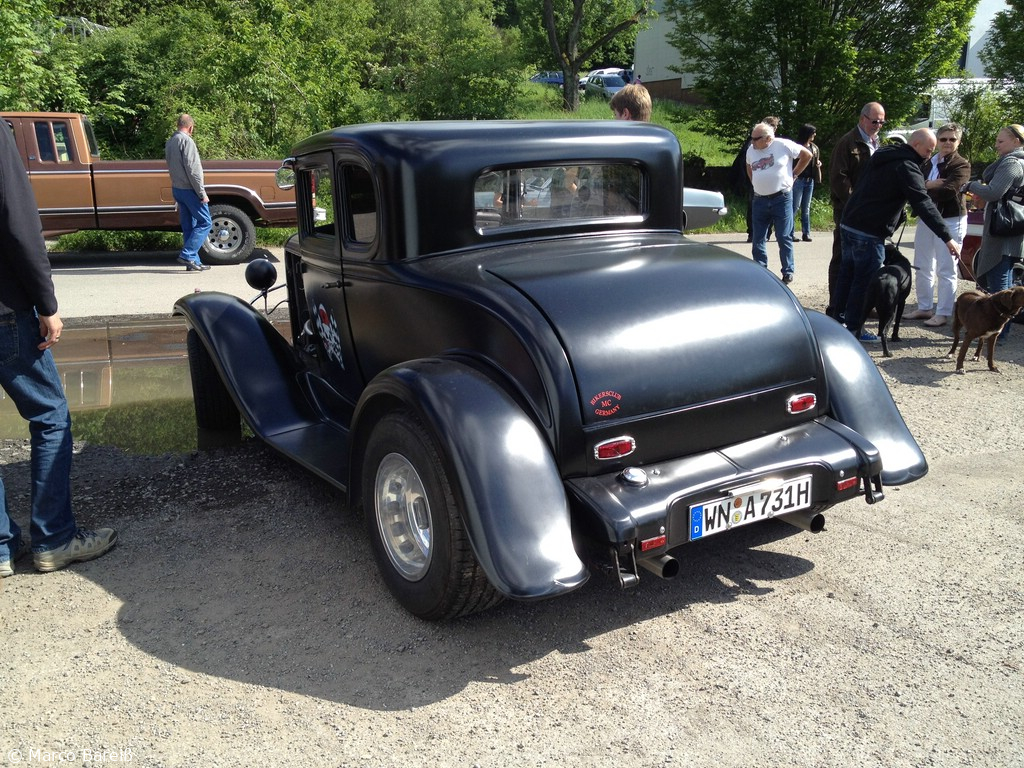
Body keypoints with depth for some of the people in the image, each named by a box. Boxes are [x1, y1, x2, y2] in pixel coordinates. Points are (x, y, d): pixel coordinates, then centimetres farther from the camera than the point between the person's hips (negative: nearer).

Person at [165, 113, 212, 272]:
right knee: (205, 223, -3)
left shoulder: (169, 142, 13)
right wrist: (202, 193, -17)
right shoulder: (186, 141, -14)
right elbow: (192, 169, -19)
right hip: (189, 189, -9)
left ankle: (193, 261, 12)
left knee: (188, 226, 10)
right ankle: (187, 254, -10)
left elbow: (171, 166, 15)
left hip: (176, 189, 9)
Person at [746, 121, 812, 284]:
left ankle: (788, 272, 9)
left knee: (784, 238, 0)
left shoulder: (783, 145, -7)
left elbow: (807, 155, 2)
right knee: (758, 238, 5)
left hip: (782, 198, -4)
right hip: (759, 200, 4)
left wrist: (793, 174, 2)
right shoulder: (751, 150, 7)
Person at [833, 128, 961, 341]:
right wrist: (947, 238, -21)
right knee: (865, 281, -1)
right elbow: (923, 205, -20)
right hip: (869, 233, -9)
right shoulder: (907, 167, -13)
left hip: (848, 225, 9)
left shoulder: (880, 156, 15)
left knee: (846, 274, 16)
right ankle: (854, 329, 4)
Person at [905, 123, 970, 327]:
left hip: (950, 220, -7)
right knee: (923, 267, 13)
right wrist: (928, 185, -18)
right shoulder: (928, 163, 11)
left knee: (946, 270, -3)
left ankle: (943, 313, 4)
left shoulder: (961, 165, -7)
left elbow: (948, 190, -22)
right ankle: (924, 308, 25)